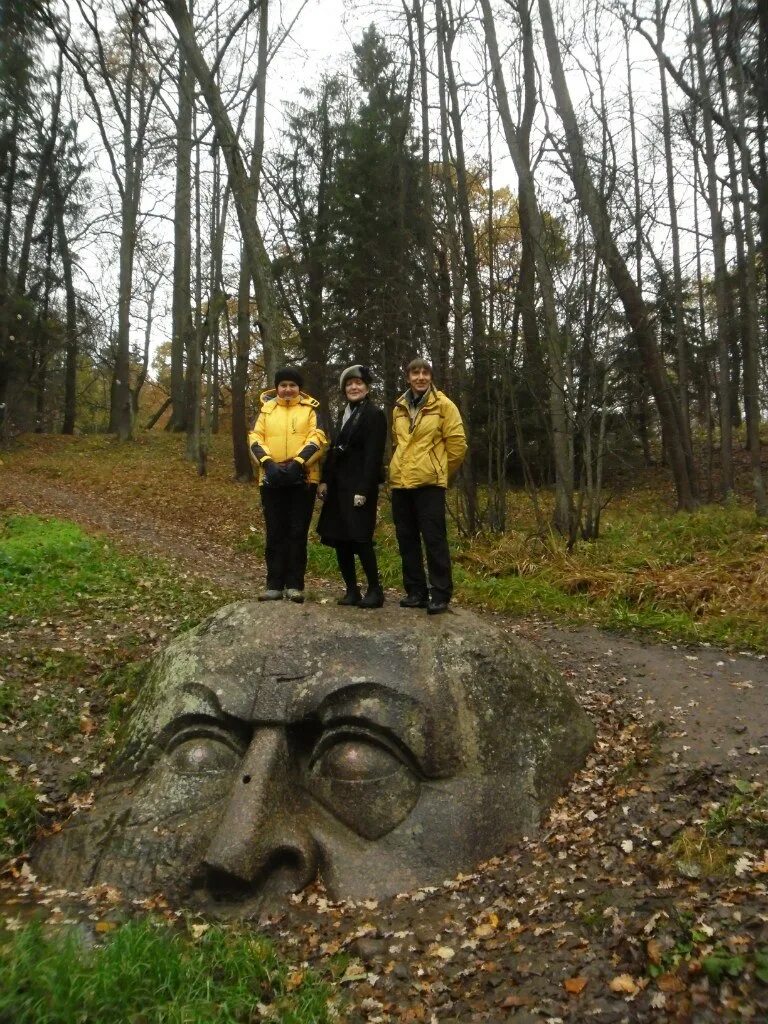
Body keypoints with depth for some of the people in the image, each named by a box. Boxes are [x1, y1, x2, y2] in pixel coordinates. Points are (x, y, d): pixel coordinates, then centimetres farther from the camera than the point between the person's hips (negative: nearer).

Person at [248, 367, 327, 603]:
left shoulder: (311, 409, 7)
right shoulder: (266, 408, 12)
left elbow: (317, 439, -6)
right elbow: (255, 439, 2)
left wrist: (297, 463, -19)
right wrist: (268, 463, -15)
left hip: (302, 479, -2)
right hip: (272, 479, 2)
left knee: (297, 532, 1)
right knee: (275, 533, 5)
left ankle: (295, 584, 7)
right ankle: (275, 584, 11)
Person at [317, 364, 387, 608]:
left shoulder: (374, 414, -7)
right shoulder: (346, 414, 17)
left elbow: (373, 456, -14)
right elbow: (334, 450, 16)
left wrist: (363, 490, -21)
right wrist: (325, 480, 8)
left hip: (359, 486, -8)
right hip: (339, 485, 8)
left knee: (360, 538, -10)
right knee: (338, 537, 6)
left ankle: (375, 590, 2)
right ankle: (351, 590, 14)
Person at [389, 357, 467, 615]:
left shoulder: (443, 405, -2)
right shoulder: (399, 407, 12)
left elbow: (457, 444, -2)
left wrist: (440, 470, 6)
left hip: (429, 482, -5)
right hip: (400, 482, 5)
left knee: (434, 538, -4)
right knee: (407, 539, 9)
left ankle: (440, 594, 3)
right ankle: (416, 591, 19)